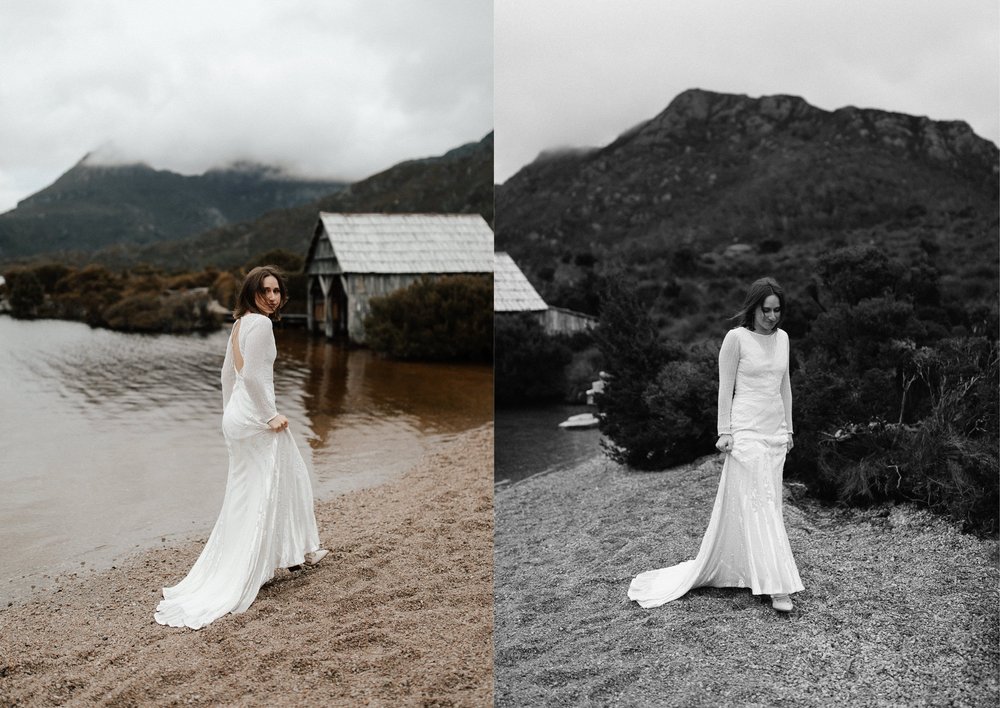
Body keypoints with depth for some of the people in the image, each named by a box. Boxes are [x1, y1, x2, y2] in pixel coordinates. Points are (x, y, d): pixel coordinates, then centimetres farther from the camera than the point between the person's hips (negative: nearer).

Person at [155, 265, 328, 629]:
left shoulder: (240, 324, 14)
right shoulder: (260, 323, -16)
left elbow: (228, 373, 20)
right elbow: (251, 374, -24)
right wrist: (270, 417, -17)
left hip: (237, 418, 10)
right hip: (256, 418, -10)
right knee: (261, 496, -1)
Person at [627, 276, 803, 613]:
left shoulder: (782, 337, 11)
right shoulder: (736, 338, -8)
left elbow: (785, 385, 17)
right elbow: (725, 387, -7)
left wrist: (788, 429, 17)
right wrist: (725, 431, -10)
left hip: (775, 432, 7)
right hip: (747, 430, -7)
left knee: (769, 504, 8)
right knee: (758, 505, -9)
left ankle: (739, 570, 19)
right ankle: (777, 587, -8)